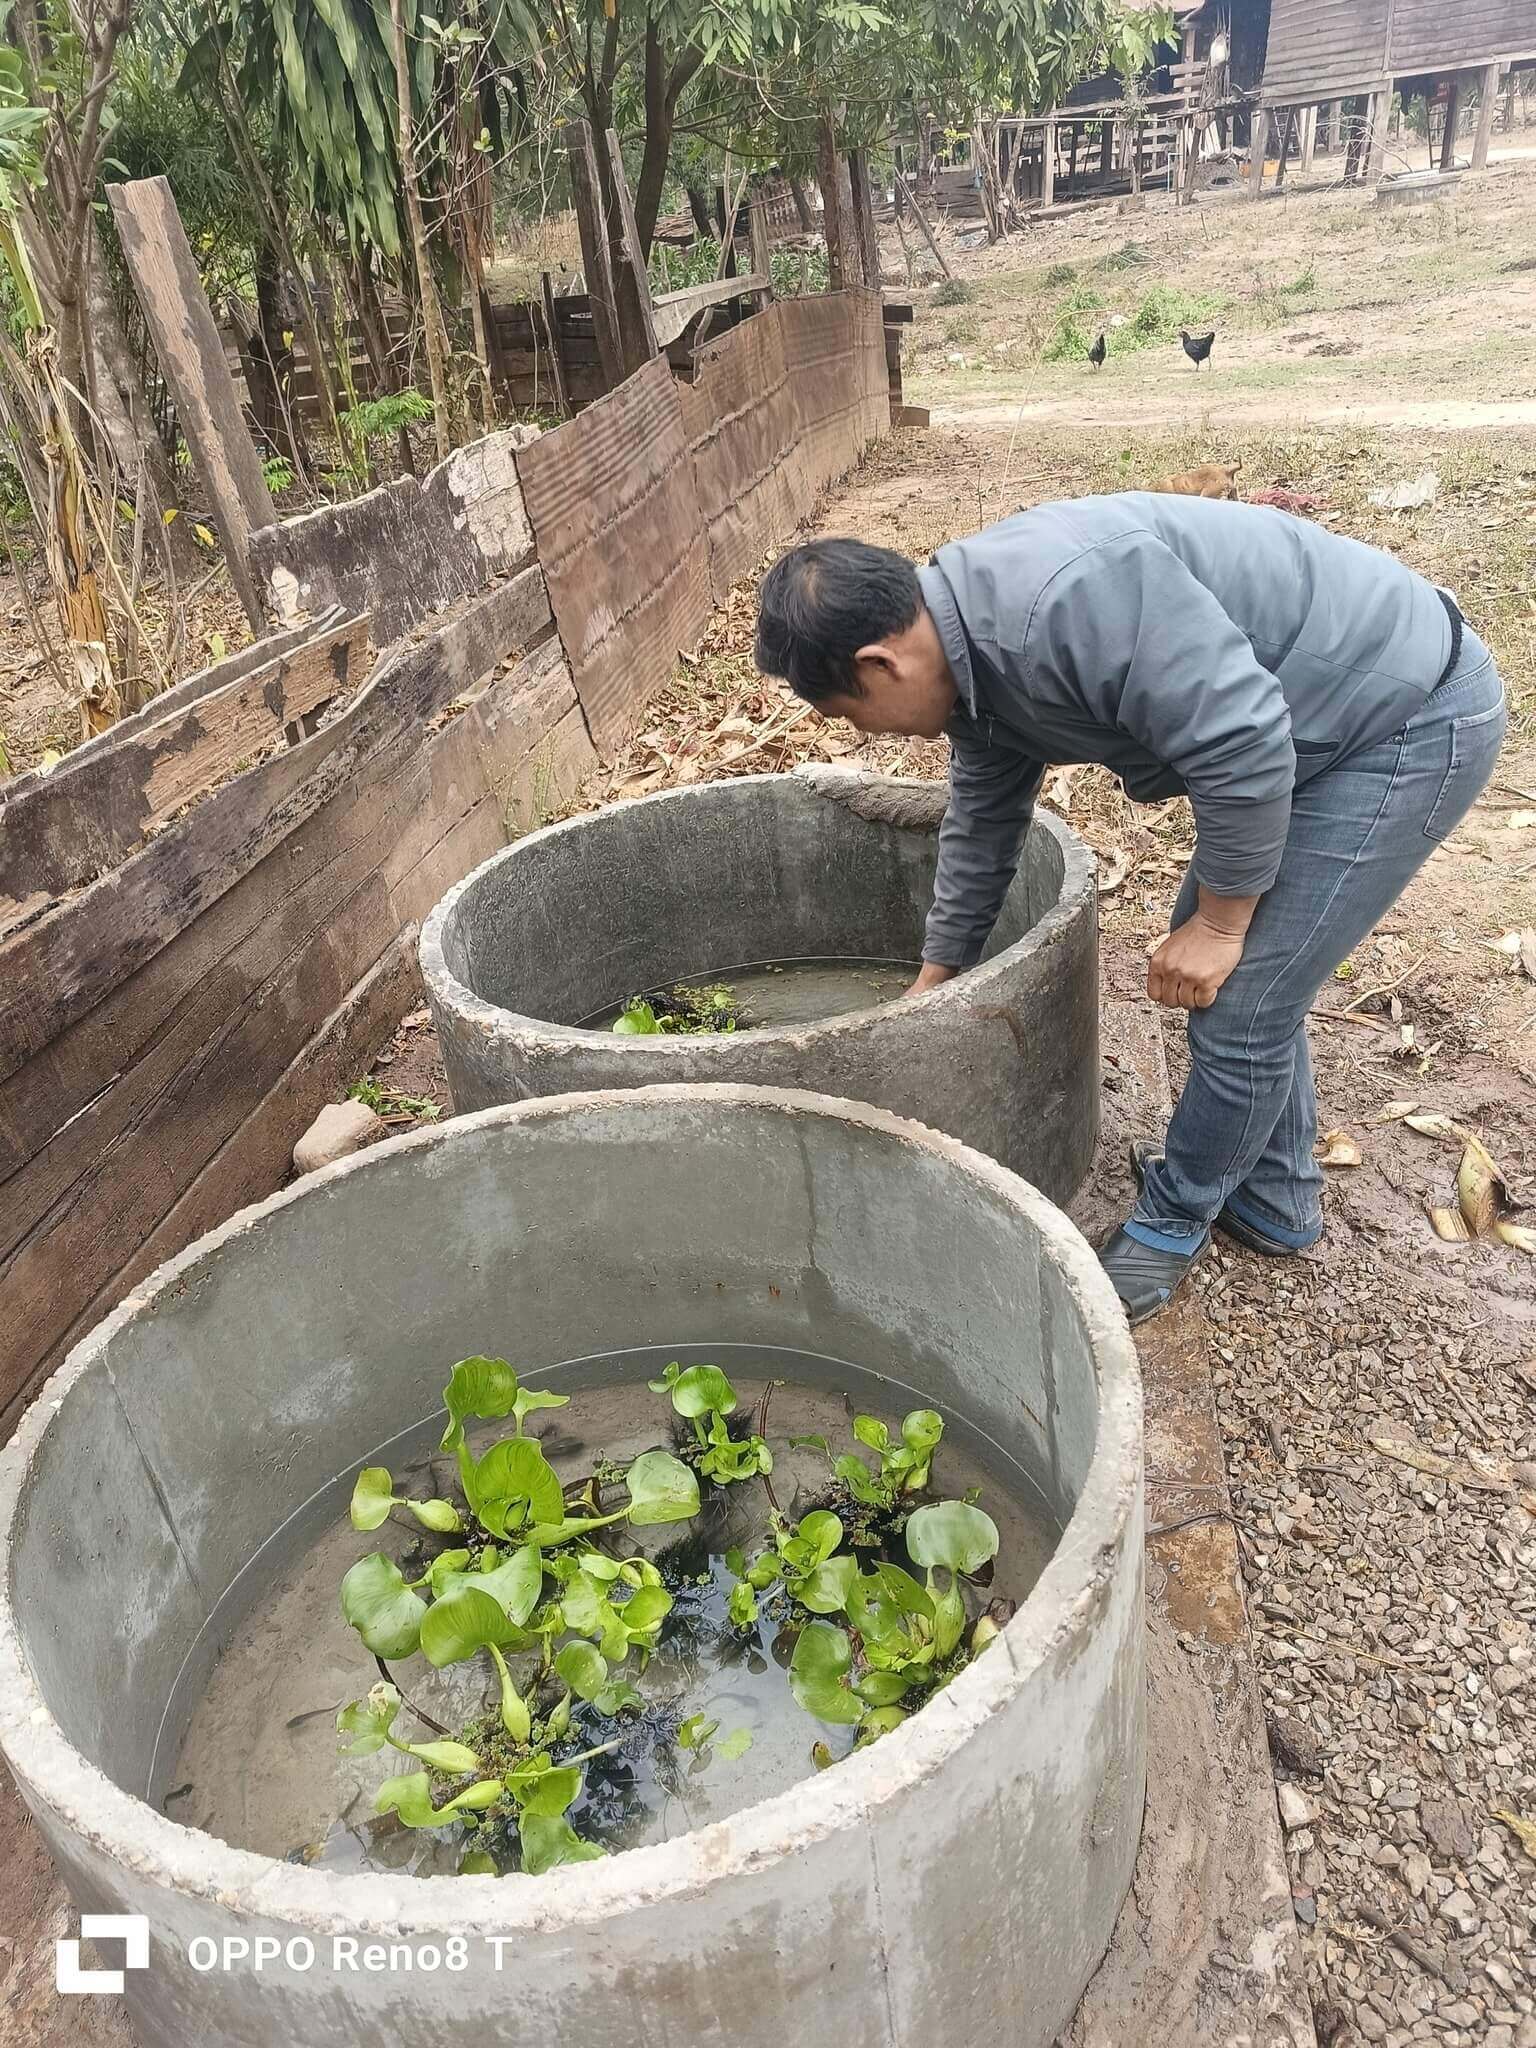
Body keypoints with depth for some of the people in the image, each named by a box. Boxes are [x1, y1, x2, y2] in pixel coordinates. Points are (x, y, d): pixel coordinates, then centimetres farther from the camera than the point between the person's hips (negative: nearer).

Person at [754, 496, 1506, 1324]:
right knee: (1246, 976, 17)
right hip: (1307, 719, 9)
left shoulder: (1063, 600, -32)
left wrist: (1218, 922, -16)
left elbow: (1243, 743, -30)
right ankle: (1275, 1199, 34)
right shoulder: (975, 650, 1)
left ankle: (1175, 1218, 18)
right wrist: (932, 983, 23)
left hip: (1410, 717, -9)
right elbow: (980, 826, 14)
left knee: (1239, 1004, -5)